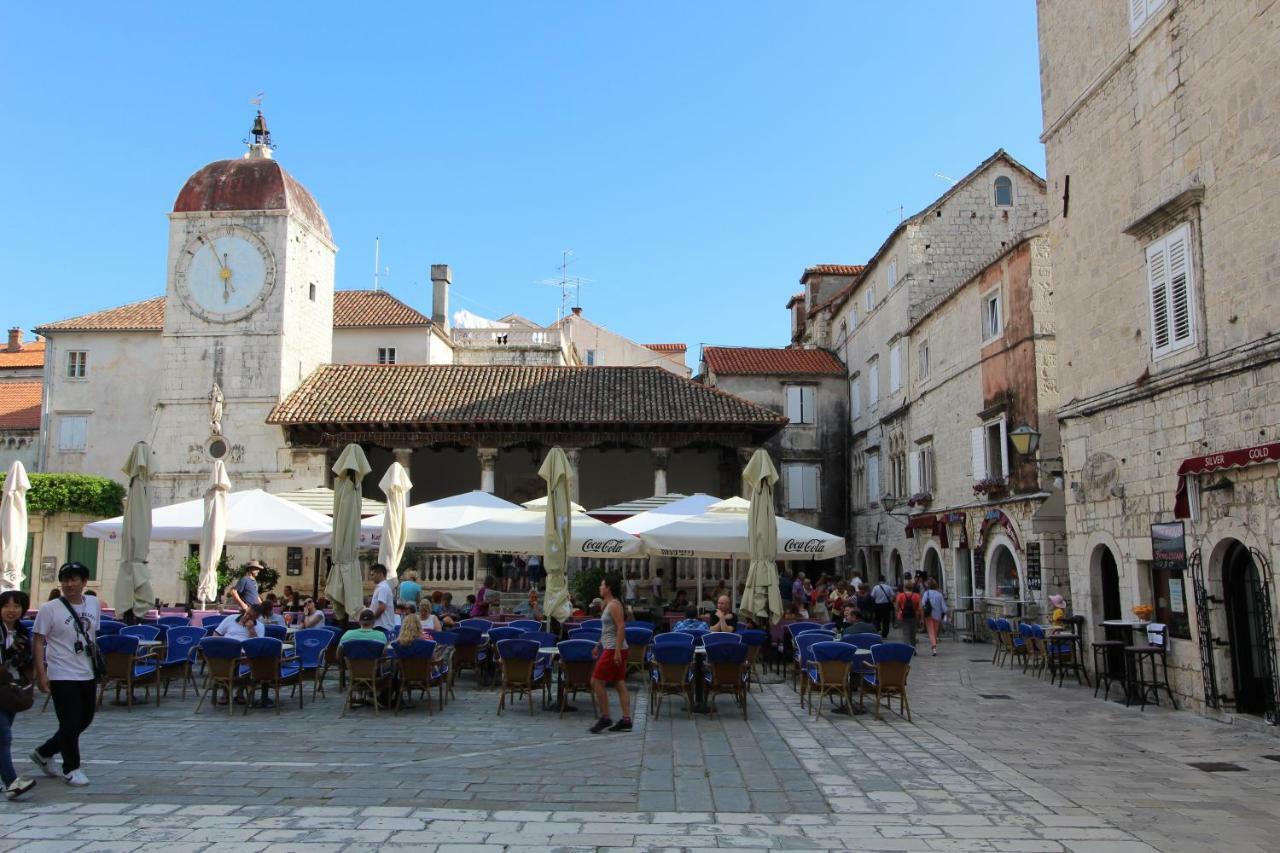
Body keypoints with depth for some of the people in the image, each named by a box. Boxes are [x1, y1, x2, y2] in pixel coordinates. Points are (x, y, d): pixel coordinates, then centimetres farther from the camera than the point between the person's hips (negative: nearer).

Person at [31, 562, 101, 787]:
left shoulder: (94, 604, 5)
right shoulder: (49, 609, -9)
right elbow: (38, 642, -7)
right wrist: (41, 674, -13)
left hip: (88, 675, 6)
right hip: (62, 676, -6)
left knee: (85, 720, 15)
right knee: (70, 723, -2)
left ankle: (44, 752, 34)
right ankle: (71, 769, 17)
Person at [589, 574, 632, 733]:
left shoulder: (614, 605, -14)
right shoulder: (608, 604, 16)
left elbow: (621, 627, -22)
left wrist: (617, 650, -26)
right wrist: (598, 645, 26)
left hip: (614, 650, -10)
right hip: (612, 649, 10)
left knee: (596, 682, -6)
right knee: (620, 684, 7)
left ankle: (605, 717, 1)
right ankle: (626, 720, 8)